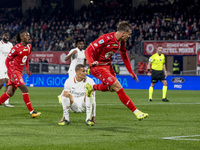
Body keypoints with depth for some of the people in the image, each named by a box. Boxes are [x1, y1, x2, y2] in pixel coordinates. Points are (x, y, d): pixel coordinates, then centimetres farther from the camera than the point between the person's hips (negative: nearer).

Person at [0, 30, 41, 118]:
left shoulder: (29, 47, 7)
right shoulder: (16, 48, -16)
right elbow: (7, 61, -13)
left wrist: (27, 69, 13)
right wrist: (11, 73, -20)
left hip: (19, 72, 8)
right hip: (13, 71, -8)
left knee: (10, 92, 6)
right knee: (24, 89, -14)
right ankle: (32, 112, -12)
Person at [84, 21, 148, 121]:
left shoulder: (121, 41, -1)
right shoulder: (106, 39, -26)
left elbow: (124, 55, 17)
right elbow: (88, 50, -26)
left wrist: (131, 72, 17)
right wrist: (91, 62, -44)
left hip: (108, 65, 9)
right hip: (98, 66, -9)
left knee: (112, 88, 21)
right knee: (118, 87, -15)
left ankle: (91, 87, 43)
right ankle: (136, 111, -11)